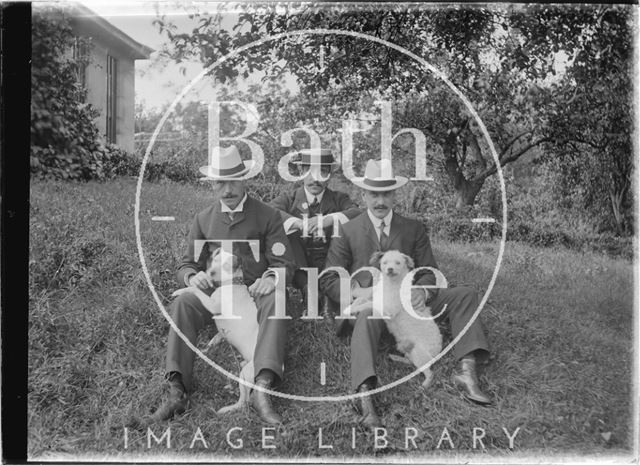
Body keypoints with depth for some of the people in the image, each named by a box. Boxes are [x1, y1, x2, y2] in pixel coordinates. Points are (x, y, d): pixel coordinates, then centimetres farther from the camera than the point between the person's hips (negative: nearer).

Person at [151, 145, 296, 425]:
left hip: (255, 291, -2)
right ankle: (177, 391, -31)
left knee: (275, 301, -35)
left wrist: (271, 278, -25)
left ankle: (262, 389, -45)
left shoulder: (267, 216, 4)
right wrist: (192, 276, -16)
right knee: (183, 303, -27)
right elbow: (186, 265, 10)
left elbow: (284, 264, 0)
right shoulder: (204, 219, 12)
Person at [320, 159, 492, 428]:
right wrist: (356, 291, -20)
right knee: (368, 315, -40)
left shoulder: (414, 230, 11)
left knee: (465, 295, -11)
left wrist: (422, 290, -19)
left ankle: (466, 370, -23)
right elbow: (328, 280, 1)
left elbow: (430, 271, 6)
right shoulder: (347, 231, 4)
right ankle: (365, 395, -52)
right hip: (366, 303, -3)